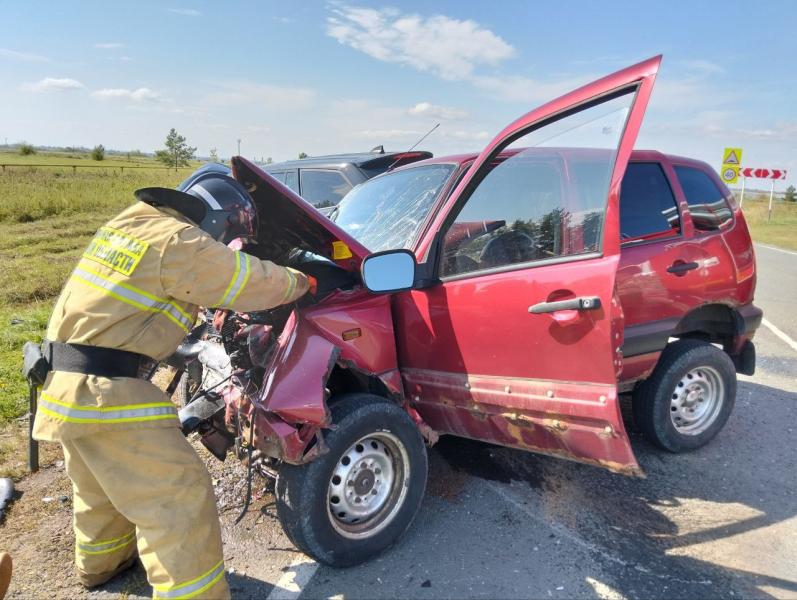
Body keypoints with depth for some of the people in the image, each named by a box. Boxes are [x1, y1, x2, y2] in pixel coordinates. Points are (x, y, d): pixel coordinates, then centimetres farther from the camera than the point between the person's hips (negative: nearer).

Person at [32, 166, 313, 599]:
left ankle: (100, 562, 51)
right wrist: (303, 283, 9)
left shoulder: (131, 221, 11)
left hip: (65, 378, 10)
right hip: (106, 390, -10)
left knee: (100, 483, 29)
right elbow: (258, 283, -8)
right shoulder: (181, 244, -16)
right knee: (179, 500, -5)